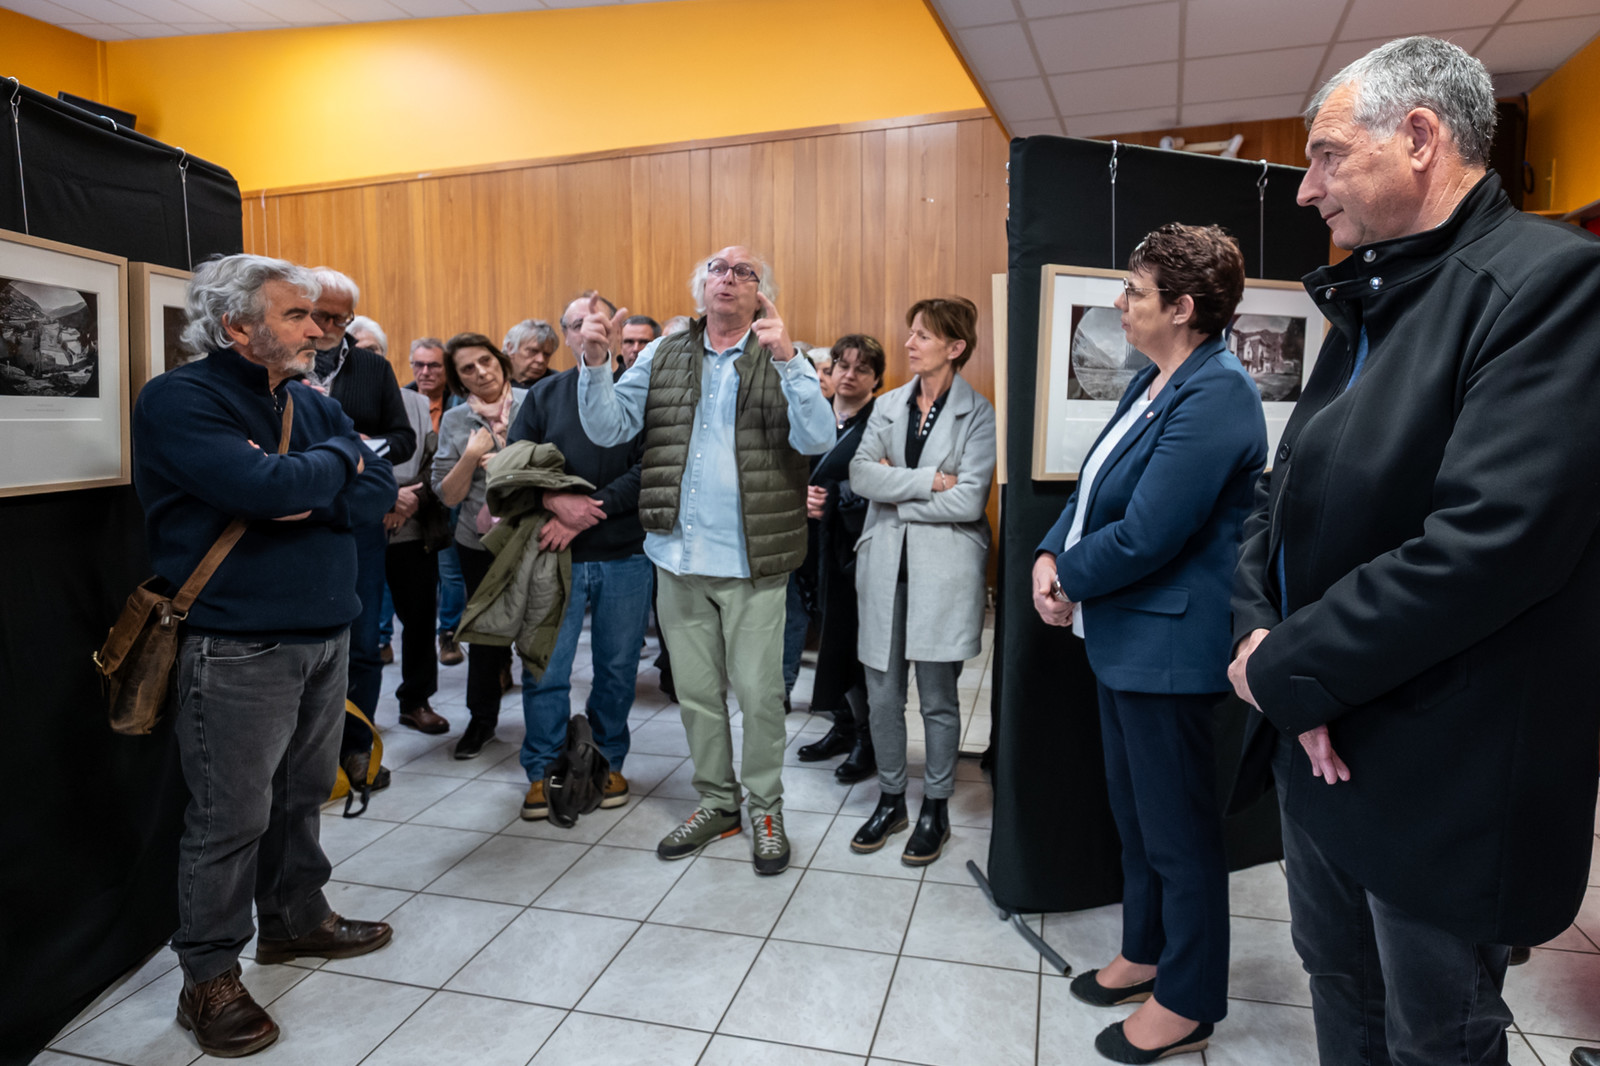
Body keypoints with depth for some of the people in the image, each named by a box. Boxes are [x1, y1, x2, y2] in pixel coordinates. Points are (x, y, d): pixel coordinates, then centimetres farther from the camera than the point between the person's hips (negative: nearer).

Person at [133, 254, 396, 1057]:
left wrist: (307, 497, -15)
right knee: (230, 816, 3)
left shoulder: (314, 405, 11)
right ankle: (210, 977, 20)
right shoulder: (178, 401, -11)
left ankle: (296, 917, 37)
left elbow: (379, 492, 2)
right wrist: (335, 460, -7)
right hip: (237, 649, -7)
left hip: (325, 633, 7)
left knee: (303, 794, 18)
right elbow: (268, 488, -26)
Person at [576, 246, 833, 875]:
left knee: (759, 692, 5)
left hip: (752, 561, -3)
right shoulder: (661, 357, 8)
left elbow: (816, 439, -15)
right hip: (678, 558, 4)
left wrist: (786, 361, -26)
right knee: (696, 691, 14)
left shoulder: (783, 359, 0)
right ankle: (716, 803, 32)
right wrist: (597, 362, -14)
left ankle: (766, 808, 24)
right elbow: (608, 428, 1)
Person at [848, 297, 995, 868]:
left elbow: (968, 501, -14)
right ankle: (890, 800, 28)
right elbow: (859, 475, -5)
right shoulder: (888, 406, 9)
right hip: (884, 564, 4)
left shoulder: (977, 414, -4)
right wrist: (929, 480, -13)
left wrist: (895, 491, -8)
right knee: (882, 693, 9)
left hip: (943, 568, -4)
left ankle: (936, 809, 25)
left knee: (938, 697, 6)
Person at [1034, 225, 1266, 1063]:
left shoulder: (1214, 395, -22)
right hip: (1124, 639, 10)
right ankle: (1145, 954, 42)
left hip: (1168, 646, -10)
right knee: (1133, 813, 22)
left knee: (1178, 831, 8)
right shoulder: (1154, 381, 9)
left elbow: (1144, 536, -26)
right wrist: (1049, 555, -6)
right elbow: (1094, 483, 11)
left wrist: (1067, 576, -10)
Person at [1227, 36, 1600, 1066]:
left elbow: (1487, 546, -28)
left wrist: (1285, 669, -19)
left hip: (1439, 779, -7)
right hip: (1319, 744, 8)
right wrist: (1259, 632, -10)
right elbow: (1283, 493, 7)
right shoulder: (1367, 305, 10)